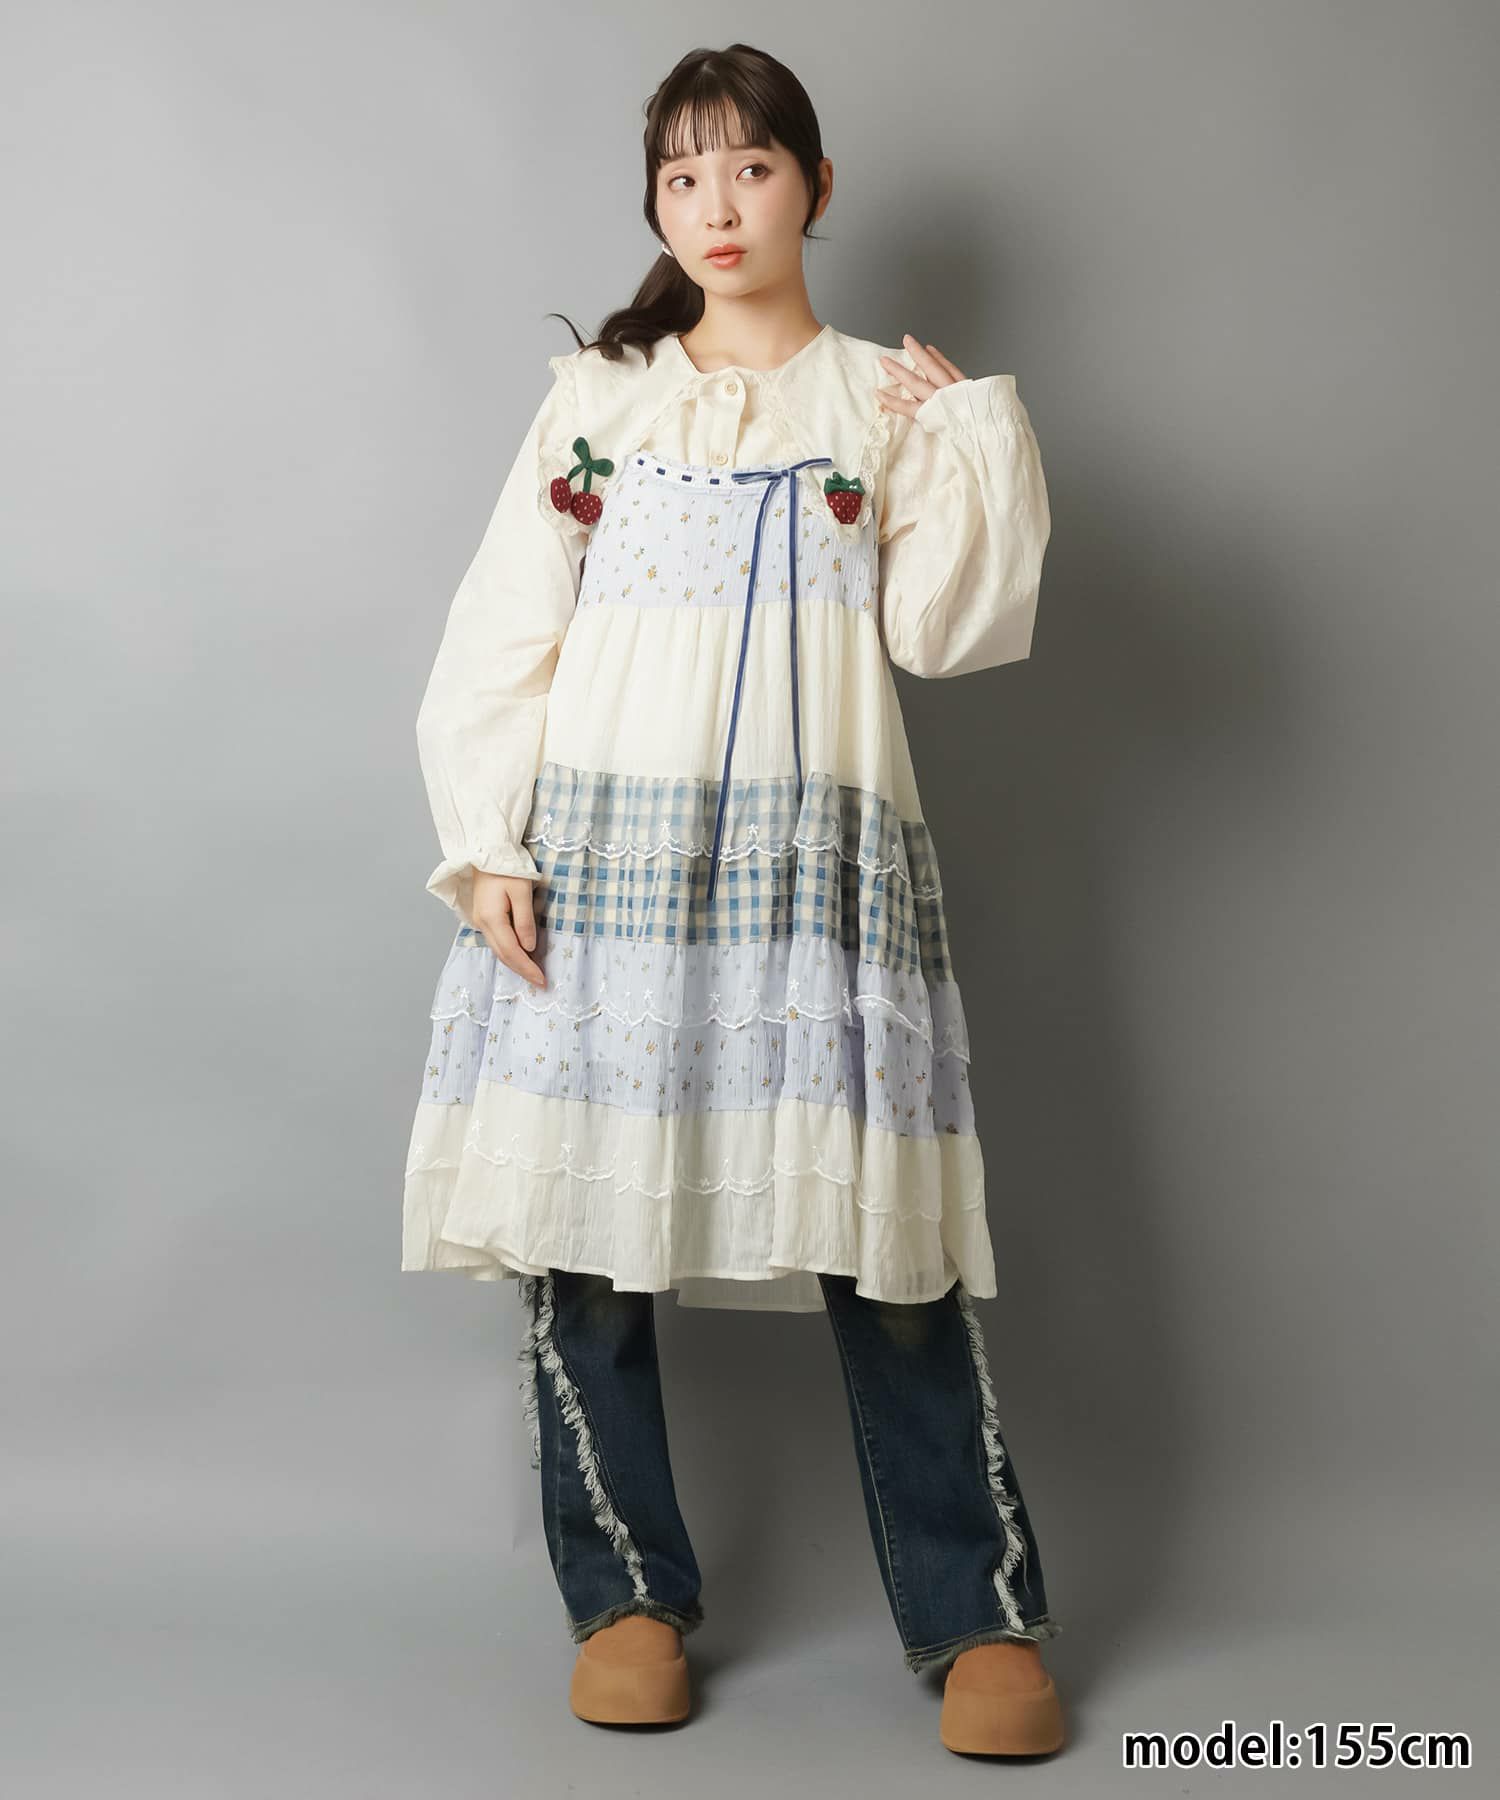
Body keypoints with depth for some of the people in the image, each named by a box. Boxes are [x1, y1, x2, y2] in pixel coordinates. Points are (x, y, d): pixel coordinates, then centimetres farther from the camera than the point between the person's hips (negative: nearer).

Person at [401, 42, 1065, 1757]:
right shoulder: (595, 396, 15)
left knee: (881, 1239, -5)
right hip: (598, 848, 2)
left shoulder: (889, 399, 14)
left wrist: (977, 428, -2)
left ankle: (982, 1617, 8)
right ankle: (628, 1595, 17)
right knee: (579, 1226, 0)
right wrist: (484, 848, -2)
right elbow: (499, 640, 9)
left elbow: (947, 630, 2)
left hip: (817, 860, -1)